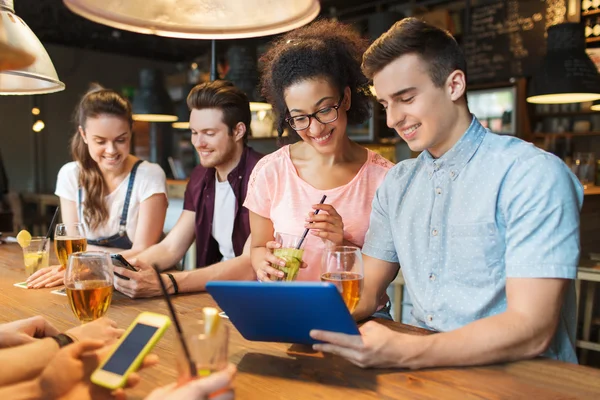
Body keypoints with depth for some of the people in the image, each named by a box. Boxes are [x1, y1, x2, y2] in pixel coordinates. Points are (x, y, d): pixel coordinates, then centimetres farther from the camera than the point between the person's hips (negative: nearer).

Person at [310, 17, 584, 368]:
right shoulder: (397, 183, 8)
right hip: (425, 366, 5)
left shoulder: (534, 175, -12)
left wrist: (402, 352, -29)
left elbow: (531, 330, -19)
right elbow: (369, 290, 8)